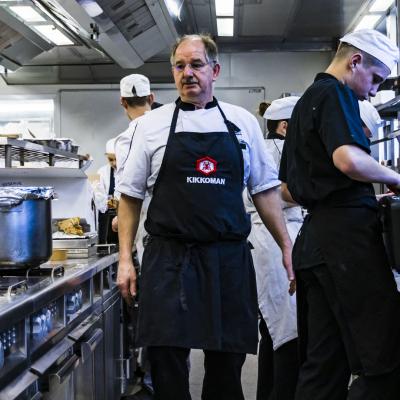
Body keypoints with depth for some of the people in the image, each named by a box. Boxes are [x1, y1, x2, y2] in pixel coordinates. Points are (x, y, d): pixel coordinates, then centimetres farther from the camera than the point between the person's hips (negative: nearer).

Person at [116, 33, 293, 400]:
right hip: (168, 260, -1)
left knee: (227, 364, 7)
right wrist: (125, 258, 2)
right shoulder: (152, 125, 6)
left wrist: (286, 246, 6)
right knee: (166, 361, -1)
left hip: (229, 260, 1)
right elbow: (131, 195, 8)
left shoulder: (243, 122, 8)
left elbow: (265, 190, 11)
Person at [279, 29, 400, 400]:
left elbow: (288, 189, 28)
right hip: (347, 230, -10)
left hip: (314, 233, 10)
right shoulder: (334, 93, -5)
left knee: (323, 363, 10)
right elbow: (349, 160, -24)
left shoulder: (304, 102, 25)